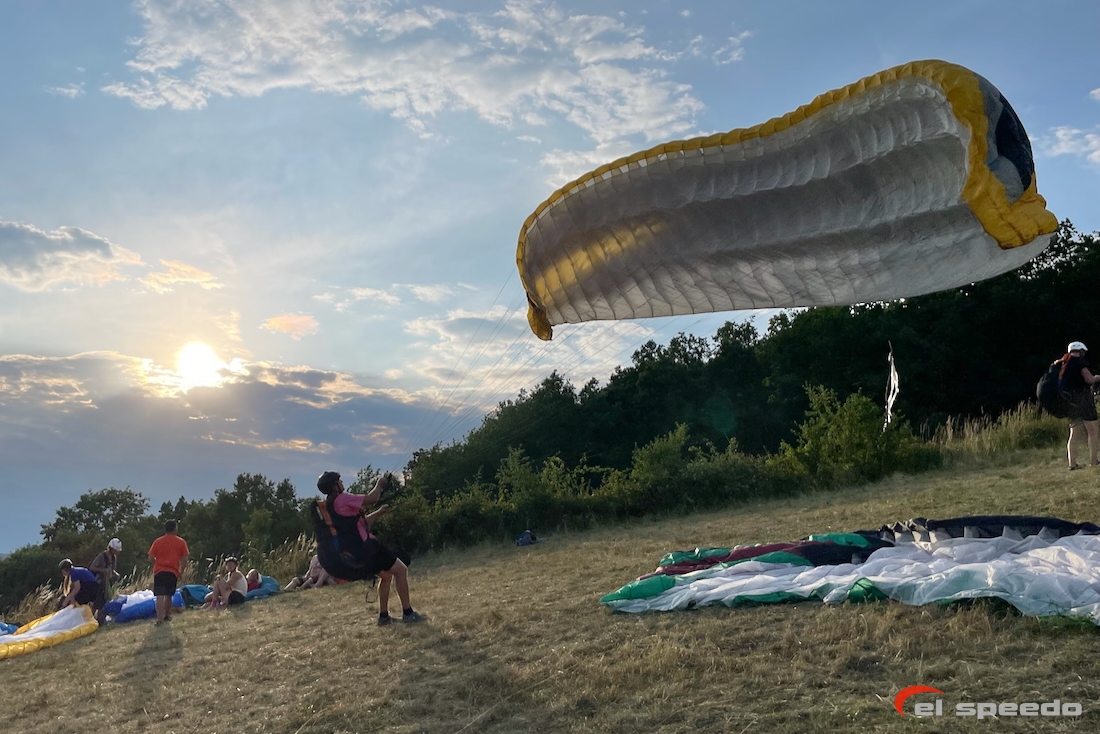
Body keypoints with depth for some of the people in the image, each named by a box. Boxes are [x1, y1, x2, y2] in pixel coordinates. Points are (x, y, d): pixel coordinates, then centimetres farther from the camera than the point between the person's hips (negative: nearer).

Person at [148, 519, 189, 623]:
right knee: (169, 595, 17)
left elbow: (151, 558, 2)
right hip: (173, 572, 1)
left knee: (160, 596, -7)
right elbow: (184, 560, -2)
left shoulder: (157, 541, 4)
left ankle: (159, 618, -18)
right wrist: (181, 572, 10)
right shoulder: (181, 542, 2)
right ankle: (166, 615, 27)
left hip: (159, 572, -1)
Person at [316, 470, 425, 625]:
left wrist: (378, 513, 18)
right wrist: (379, 484, 3)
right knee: (401, 570, -1)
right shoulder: (342, 499, -15)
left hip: (353, 551, 10)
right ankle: (408, 613, -1)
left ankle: (383, 616, 20)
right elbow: (371, 498, -16)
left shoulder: (329, 506, 15)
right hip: (365, 547, -10)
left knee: (387, 575, 23)